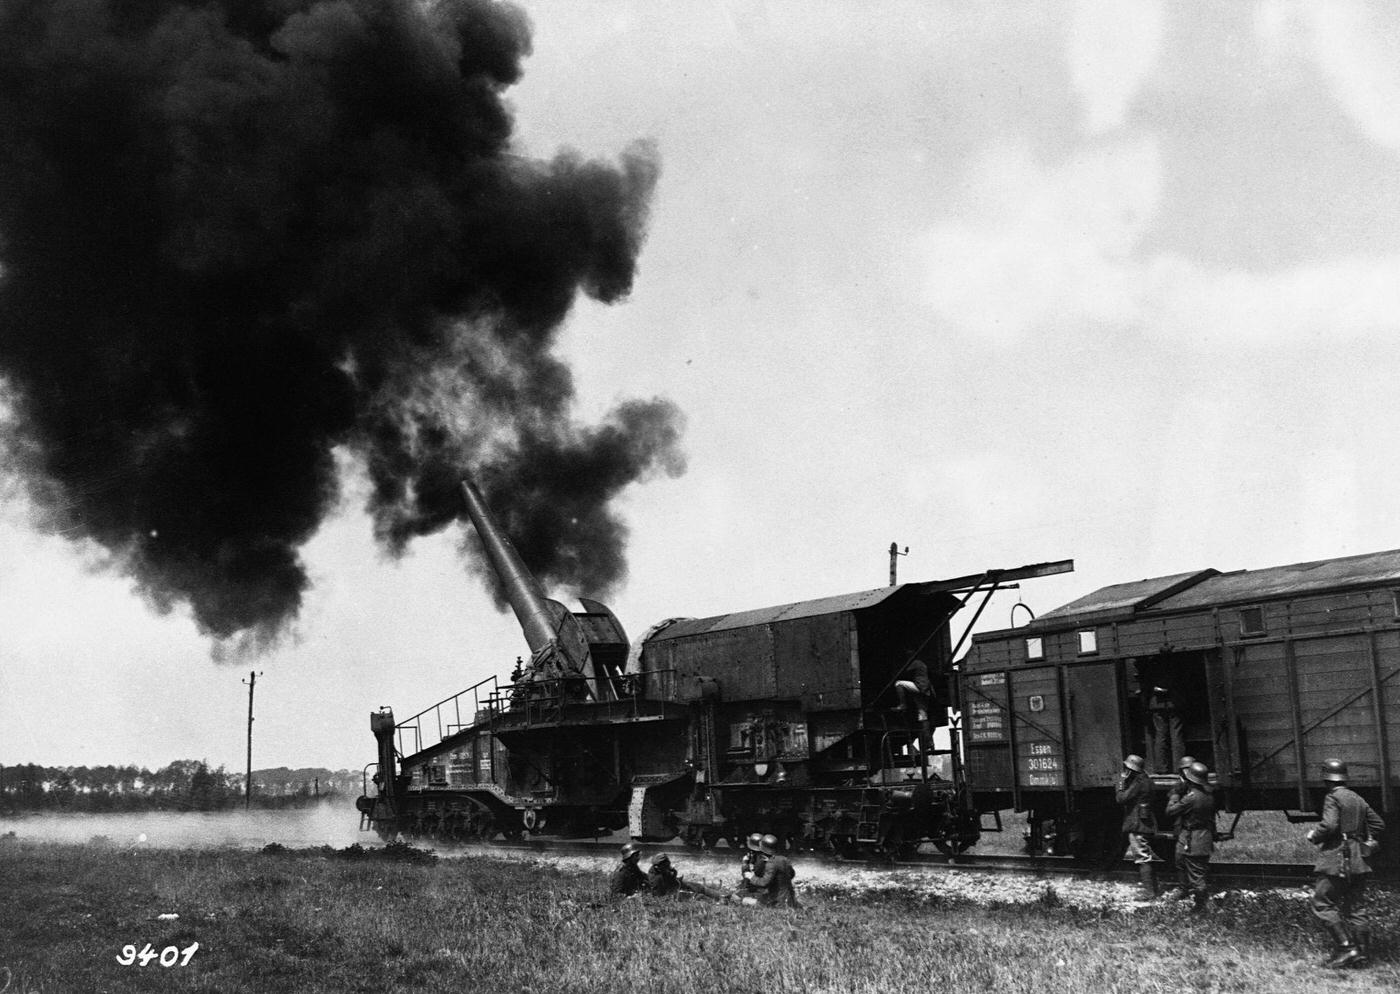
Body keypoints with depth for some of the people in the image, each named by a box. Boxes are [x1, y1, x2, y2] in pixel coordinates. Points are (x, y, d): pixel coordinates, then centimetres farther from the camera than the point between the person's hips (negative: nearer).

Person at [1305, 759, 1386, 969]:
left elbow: (1329, 825, -22)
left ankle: (1345, 947, -12)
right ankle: (1361, 954, 10)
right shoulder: (1358, 799, 15)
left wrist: (1313, 836, -4)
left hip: (1337, 859, -8)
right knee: (1356, 907, 10)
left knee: (1322, 903, -4)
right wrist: (1368, 845, 24)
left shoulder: (1333, 798, -9)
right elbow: (1378, 824, 16)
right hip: (1358, 860, 8)